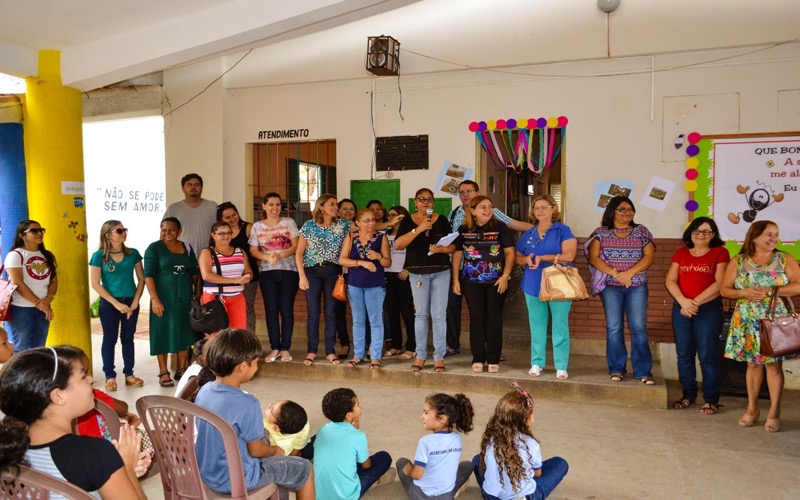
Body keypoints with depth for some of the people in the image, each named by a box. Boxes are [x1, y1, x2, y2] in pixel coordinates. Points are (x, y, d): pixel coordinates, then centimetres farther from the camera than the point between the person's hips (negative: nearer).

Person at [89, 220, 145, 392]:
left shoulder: (133, 254, 2)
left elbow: (141, 279, 4)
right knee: (110, 339, 5)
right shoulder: (99, 256, -6)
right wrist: (116, 303, -13)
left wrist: (135, 302, -6)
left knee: (128, 339, 10)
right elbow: (96, 284, -8)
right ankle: (110, 376, 13)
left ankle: (129, 374, 19)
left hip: (130, 302, 3)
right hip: (109, 303, -3)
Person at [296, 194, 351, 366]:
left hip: (333, 271, 1)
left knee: (331, 313, 4)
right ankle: (312, 351, 14)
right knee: (313, 313, 2)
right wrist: (302, 276, -6)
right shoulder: (309, 226, 0)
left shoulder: (343, 225, 3)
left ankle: (330, 351, 14)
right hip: (312, 271, -1)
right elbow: (299, 253, 1)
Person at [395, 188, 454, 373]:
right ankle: (420, 356, 13)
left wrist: (441, 249, -17)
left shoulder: (442, 220, 4)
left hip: (440, 271, 0)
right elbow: (398, 244, -12)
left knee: (439, 314, -2)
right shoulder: (408, 221, 2)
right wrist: (418, 229, -20)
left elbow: (452, 246, 4)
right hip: (417, 272, 0)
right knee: (421, 314, 6)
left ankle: (439, 357, 4)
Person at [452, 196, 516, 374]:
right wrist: (455, 279, 3)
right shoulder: (464, 230, 4)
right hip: (472, 281, 1)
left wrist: (505, 276, -10)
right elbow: (457, 255, 7)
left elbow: (510, 252, -2)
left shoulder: (500, 227, -1)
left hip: (496, 281, -1)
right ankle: (478, 359, 14)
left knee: (494, 319, 3)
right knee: (476, 319, 5)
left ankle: (493, 360, 12)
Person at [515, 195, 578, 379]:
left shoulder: (563, 231, -2)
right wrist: (527, 260, -7)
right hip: (533, 286, 4)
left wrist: (541, 258, -15)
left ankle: (561, 366, 5)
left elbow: (569, 255, -14)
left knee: (560, 326, -2)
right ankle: (537, 363, 18)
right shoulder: (527, 235, 12)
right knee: (537, 326, 9)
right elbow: (517, 257, 17)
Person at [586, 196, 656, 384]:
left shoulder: (641, 231, 8)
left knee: (639, 328, -4)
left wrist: (629, 273, -15)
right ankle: (616, 370, 9)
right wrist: (615, 274, -15)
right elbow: (593, 258, -5)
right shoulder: (601, 233, 5)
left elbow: (649, 256, -1)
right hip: (610, 286, -1)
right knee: (613, 328, 0)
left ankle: (643, 371, 3)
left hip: (637, 286, 1)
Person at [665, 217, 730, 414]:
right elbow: (670, 280, 5)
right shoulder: (681, 253, 13)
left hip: (709, 309, -4)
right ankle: (688, 394, 19)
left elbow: (720, 283, -8)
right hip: (681, 308, 4)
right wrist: (683, 301, -12)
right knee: (684, 354, 7)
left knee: (707, 355, -4)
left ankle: (711, 400, 6)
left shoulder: (720, 252, 2)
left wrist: (695, 302, -13)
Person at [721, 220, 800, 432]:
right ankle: (752, 409, 20)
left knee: (774, 365, 2)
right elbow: (724, 289, 3)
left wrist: (770, 291, -16)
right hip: (748, 321, 1)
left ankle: (774, 412, 11)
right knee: (753, 363, 8)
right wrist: (744, 293, -16)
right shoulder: (738, 262, 3)